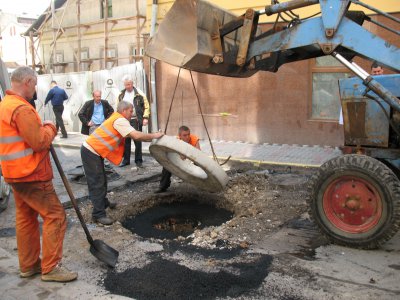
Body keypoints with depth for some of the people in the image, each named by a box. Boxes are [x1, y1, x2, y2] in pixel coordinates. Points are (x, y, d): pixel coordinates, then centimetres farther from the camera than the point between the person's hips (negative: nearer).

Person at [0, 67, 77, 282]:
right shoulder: (22, 108, -20)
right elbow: (39, 142, -23)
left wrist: (41, 129, 8)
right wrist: (50, 128, -5)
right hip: (31, 175, -10)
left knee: (26, 218, 15)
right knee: (55, 216, -4)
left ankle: (28, 265, 24)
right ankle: (50, 268, 2)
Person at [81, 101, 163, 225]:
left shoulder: (116, 119, 15)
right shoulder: (119, 120, -17)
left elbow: (132, 135, 11)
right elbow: (136, 136, -26)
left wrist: (150, 137, 4)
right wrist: (154, 136, -13)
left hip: (94, 151, 10)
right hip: (90, 152, -10)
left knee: (101, 179, 21)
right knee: (97, 183, -7)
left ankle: (103, 202, 38)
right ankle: (99, 214, -3)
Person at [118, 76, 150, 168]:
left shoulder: (139, 94, -3)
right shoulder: (121, 95, 10)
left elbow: (146, 106, -4)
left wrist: (145, 118, -12)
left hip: (136, 120, -4)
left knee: (137, 141, 2)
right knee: (126, 141, 9)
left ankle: (138, 160, 11)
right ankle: (126, 160, 18)